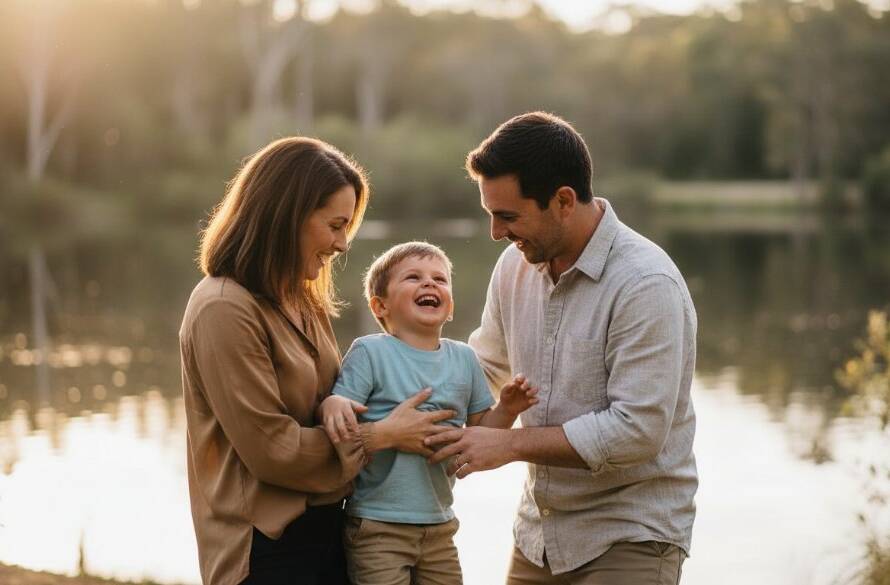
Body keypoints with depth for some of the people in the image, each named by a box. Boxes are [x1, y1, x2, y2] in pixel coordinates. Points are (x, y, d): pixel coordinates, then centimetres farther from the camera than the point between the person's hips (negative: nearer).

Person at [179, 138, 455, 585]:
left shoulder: (303, 302, 10)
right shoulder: (225, 311, -18)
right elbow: (272, 449, -19)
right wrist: (382, 435, -11)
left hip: (324, 527, 8)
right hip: (266, 546, -8)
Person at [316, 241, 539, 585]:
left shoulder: (464, 358, 8)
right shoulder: (370, 353, -7)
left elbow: (479, 432, 13)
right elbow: (340, 416, -12)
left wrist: (506, 410, -5)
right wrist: (333, 405, -33)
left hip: (439, 525, 5)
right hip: (377, 527, -5)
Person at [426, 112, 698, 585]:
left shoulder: (646, 285, -20)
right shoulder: (515, 266, 1)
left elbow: (636, 431, -24)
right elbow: (484, 364, 16)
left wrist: (511, 443, -20)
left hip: (629, 539, -6)